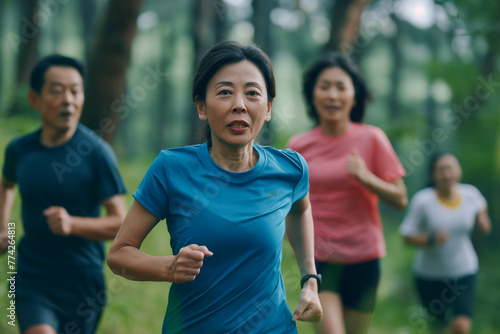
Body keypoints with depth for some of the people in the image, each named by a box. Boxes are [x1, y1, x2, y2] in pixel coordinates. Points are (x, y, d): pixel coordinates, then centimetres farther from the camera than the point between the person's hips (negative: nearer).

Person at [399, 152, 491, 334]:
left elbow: (480, 204, 18)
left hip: (464, 272, 1)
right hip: (430, 275, -1)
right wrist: (431, 239, -31)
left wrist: (482, 217, -2)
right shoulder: (422, 201, -18)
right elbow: (408, 236, -14)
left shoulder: (470, 194, -7)